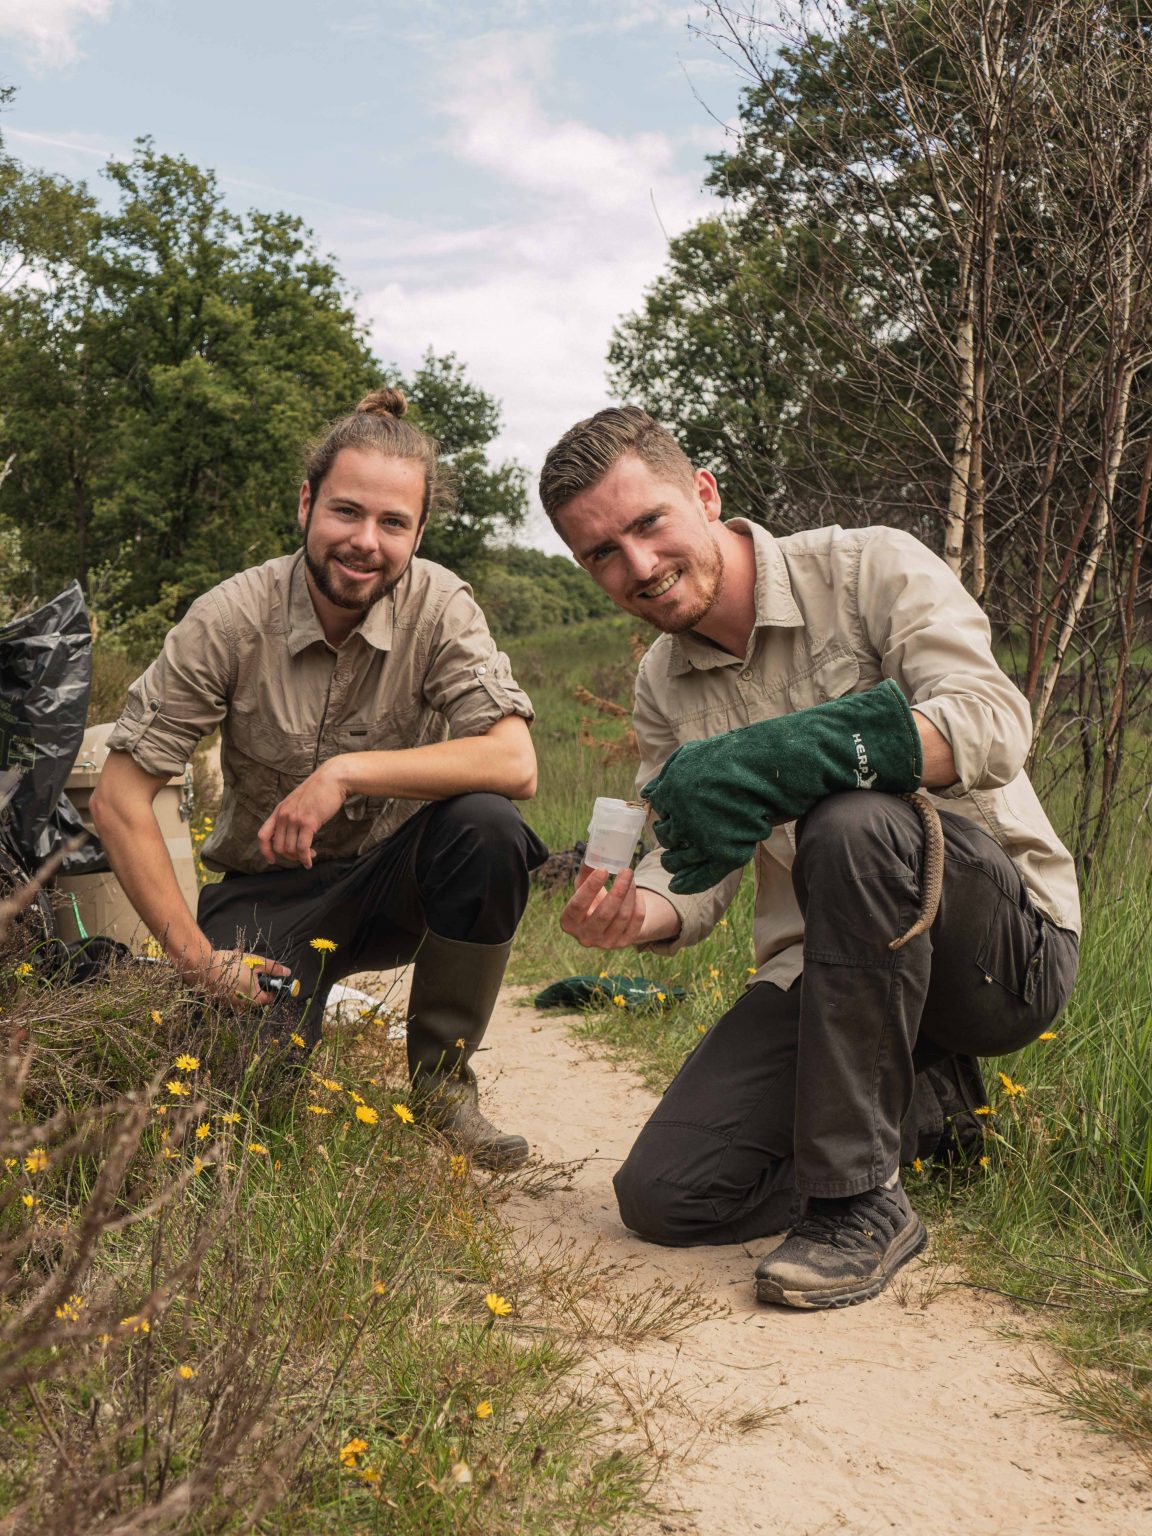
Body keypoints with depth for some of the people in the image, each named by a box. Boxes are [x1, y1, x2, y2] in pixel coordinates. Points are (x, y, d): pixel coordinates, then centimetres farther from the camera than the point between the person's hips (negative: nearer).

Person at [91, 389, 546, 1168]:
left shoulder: (439, 605, -15)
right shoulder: (230, 620, -17)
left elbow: (515, 764, -26)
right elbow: (119, 798, -13)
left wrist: (346, 770, -33)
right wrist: (196, 955, -18)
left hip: (393, 882, 1)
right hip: (266, 893, -1)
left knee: (486, 825, -30)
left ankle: (442, 1080, -7)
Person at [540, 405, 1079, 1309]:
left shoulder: (871, 570, -10)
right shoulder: (664, 685, 7)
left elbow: (996, 726, -27)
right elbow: (698, 873, 6)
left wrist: (778, 757, -37)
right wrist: (636, 914, -18)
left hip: (1010, 942, -5)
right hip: (822, 972, 5)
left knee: (852, 820, -38)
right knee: (663, 1195, -9)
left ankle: (862, 1198, -22)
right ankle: (908, 1101, 16)